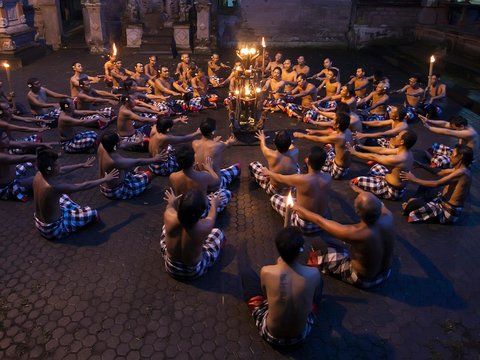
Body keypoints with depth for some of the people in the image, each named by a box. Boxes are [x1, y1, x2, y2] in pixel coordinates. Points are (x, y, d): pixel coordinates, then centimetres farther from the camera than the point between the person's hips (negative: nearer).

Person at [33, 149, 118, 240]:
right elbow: (84, 186, -23)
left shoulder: (39, 174, -11)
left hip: (39, 223, 8)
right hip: (53, 229, -8)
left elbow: (62, 170, 8)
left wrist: (82, 165, 20)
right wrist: (105, 179, -9)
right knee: (94, 214, -1)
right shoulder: (54, 186, -34)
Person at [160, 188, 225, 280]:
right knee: (218, 233, 14)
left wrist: (172, 202, 22)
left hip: (171, 269, 2)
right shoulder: (204, 227, -34)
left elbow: (170, 207, -3)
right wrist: (214, 203, 16)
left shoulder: (169, 218, -31)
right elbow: (212, 216, -7)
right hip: (194, 273, -2)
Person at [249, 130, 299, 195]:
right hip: (293, 189, 3)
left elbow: (263, 146, -2)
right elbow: (291, 145, 6)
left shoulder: (271, 155, -29)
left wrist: (262, 139, 21)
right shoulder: (295, 152, -23)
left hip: (275, 191, -3)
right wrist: (286, 139, 27)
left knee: (253, 164, 9)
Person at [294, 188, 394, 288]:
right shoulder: (388, 217, -27)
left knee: (320, 253, 12)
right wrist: (360, 190, 16)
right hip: (385, 273, 5)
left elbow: (319, 220, -25)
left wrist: (298, 207, -9)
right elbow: (377, 203, 0)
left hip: (364, 280, -5)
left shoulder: (355, 233, -40)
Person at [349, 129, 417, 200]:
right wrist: (362, 147, 6)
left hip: (392, 190, -9)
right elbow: (381, 150, 3)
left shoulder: (397, 159, -33)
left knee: (356, 181, -12)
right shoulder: (405, 151, -6)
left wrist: (354, 152, -7)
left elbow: (372, 157, -21)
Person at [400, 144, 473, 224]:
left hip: (448, 212, -10)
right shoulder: (462, 169, 5)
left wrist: (415, 179, -20)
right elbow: (440, 173, 9)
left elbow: (437, 184, -25)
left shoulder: (461, 172, -23)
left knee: (412, 205, -21)